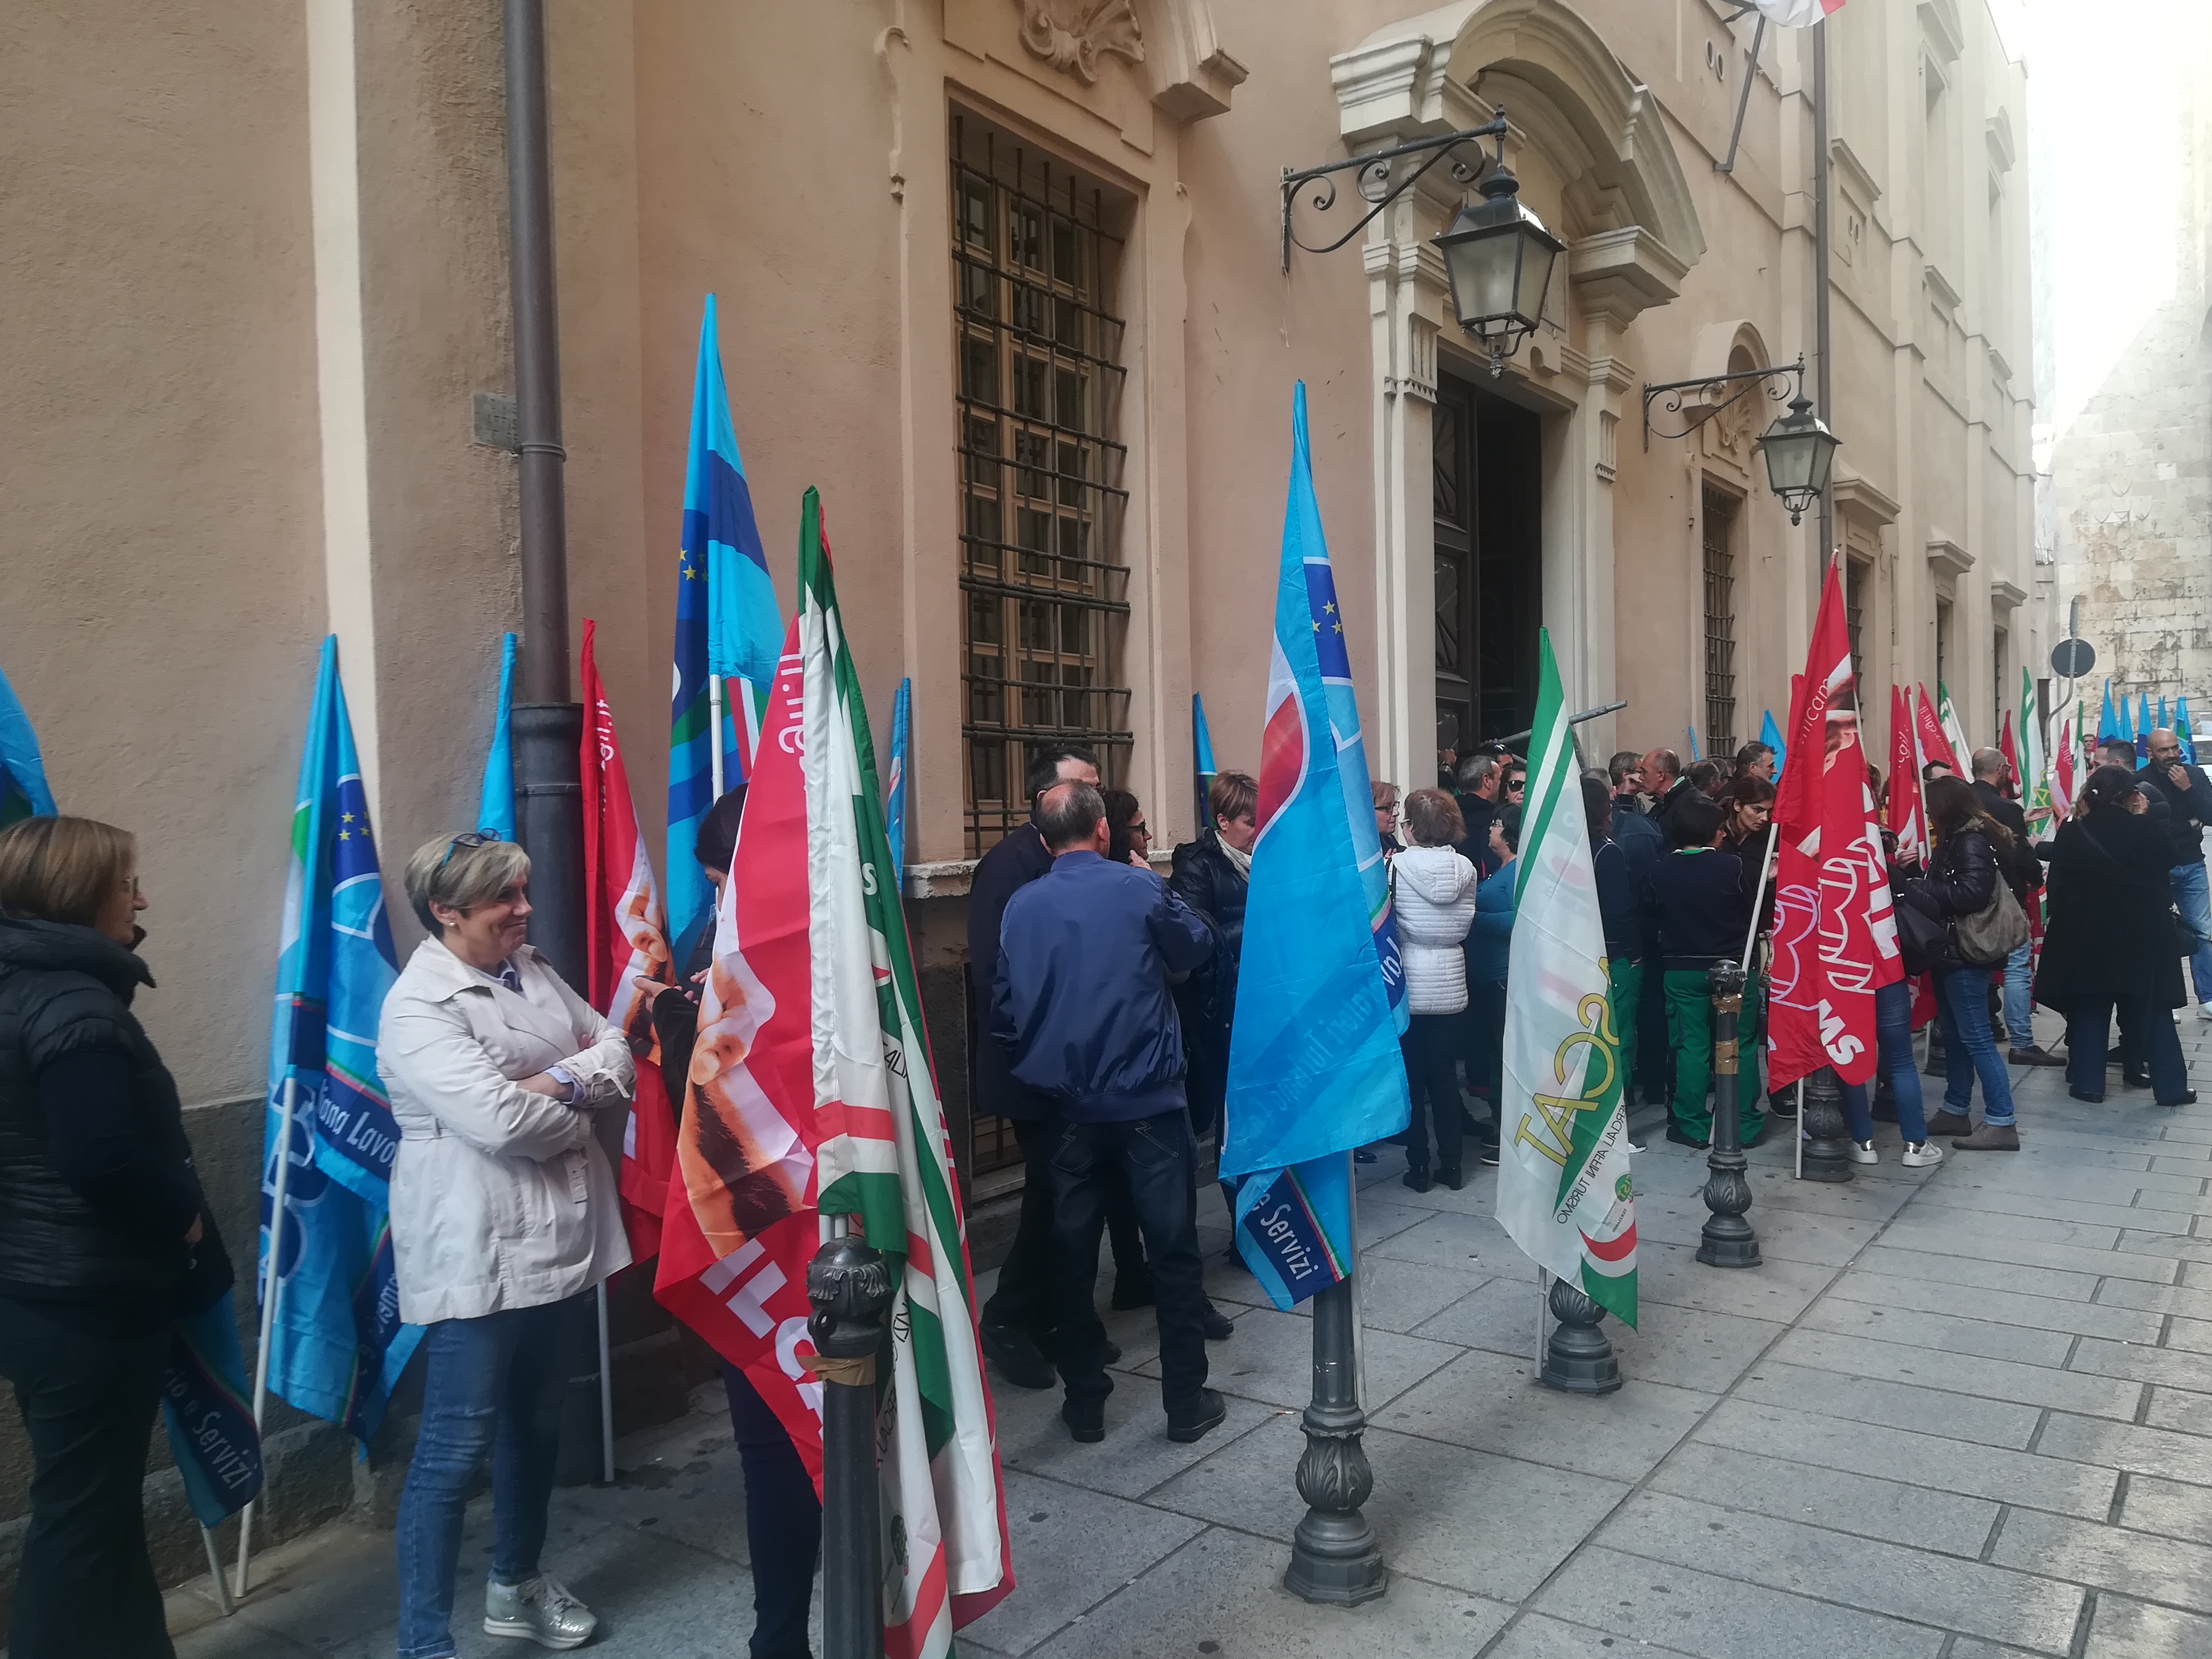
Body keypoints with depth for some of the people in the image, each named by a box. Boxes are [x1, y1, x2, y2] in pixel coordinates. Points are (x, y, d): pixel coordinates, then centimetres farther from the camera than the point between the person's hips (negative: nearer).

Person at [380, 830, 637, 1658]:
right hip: (478, 1254, -8)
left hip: (560, 1238, 8)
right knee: (456, 1447, -1)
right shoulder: (418, 1006, -17)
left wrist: (560, 1081, -15)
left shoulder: (531, 970, 8)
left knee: (537, 1420, 21)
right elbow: (499, 1119, -27)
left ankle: (517, 1583, 41)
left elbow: (617, 1050, 5)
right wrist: (583, 1107, -9)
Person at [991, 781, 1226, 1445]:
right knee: (1172, 1249, 8)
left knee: (1073, 1253, 12)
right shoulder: (1138, 888, -9)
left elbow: (1004, 1005, 3)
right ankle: (1186, 1402, 15)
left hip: (1066, 1106, 2)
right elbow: (1198, 947, 7)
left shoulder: (1022, 906, -3)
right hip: (1148, 1099, -2)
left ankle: (1085, 1403, 21)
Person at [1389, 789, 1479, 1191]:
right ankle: (1451, 1166, 15)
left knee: (1411, 1077, 6)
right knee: (1445, 1075, 11)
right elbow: (1465, 925, 8)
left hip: (1407, 982, -3)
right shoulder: (1465, 867, -1)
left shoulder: (1397, 865, -12)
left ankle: (1418, 1167, 10)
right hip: (1449, 980, 3)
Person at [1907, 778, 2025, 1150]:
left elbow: (1972, 893, -25)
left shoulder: (1972, 841, -15)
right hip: (1951, 950, 10)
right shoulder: (1955, 839, 13)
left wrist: (1919, 888, -19)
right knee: (1954, 1034, 15)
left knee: (1976, 1038, -6)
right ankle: (1956, 1111, 24)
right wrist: (1917, 883, 0)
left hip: (1965, 953, -10)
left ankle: (2001, 1123, -2)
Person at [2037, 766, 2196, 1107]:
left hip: (2085, 935, 1)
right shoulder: (2146, 830, -13)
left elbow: (2057, 883, -1)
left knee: (2089, 1009, 11)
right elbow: (2169, 859, 5)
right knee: (2152, 1011, 9)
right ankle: (2170, 1088, 13)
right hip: (2142, 934, -1)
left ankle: (2088, 1083, 12)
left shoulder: (2071, 833, -7)